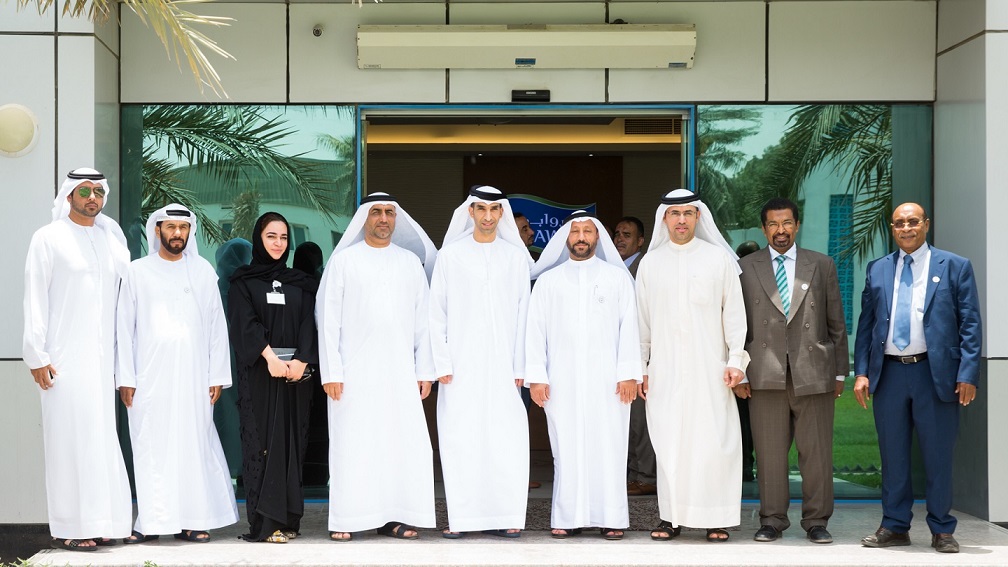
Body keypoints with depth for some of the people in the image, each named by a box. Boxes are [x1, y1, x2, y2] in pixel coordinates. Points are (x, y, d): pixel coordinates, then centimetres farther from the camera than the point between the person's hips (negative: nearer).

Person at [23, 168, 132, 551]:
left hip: (104, 357, 5)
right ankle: (68, 528, -2)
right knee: (70, 436, -6)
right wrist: (36, 355, -9)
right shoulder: (49, 239, 0)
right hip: (65, 357, -4)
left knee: (102, 436, 3)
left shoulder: (113, 238, 13)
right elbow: (35, 299, -3)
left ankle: (98, 522, 10)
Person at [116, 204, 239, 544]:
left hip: (192, 375, 1)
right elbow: (125, 327, 6)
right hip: (149, 376, -1)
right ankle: (151, 522, 3)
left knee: (194, 445, -1)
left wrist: (217, 375, 2)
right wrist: (125, 378, -1)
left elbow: (217, 325, 9)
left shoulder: (203, 271, 10)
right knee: (150, 447, -2)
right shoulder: (138, 271, 8)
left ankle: (192, 521, 4)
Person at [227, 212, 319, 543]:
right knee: (262, 442, -7)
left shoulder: (300, 283, 15)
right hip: (259, 371, -3)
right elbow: (245, 322, -7)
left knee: (292, 441, 2)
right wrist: (271, 357, -20)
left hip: (295, 371, 3)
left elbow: (309, 323, 4)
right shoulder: (243, 281, 6)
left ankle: (288, 519, 6)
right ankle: (265, 522, -8)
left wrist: (300, 361, -13)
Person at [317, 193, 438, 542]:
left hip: (400, 370, 3)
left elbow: (423, 321, 12)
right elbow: (328, 319, 1)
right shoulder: (344, 260, 4)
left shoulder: (411, 261, 13)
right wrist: (331, 372, -6)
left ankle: (394, 517, 4)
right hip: (355, 370, -2)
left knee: (404, 442, -2)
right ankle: (345, 520, 2)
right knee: (352, 444, -3)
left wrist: (425, 370, 5)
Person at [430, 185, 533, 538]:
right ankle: (459, 518, 3)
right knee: (459, 440, -2)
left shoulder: (516, 256, 8)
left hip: (502, 364, 1)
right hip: (461, 365, 0)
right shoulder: (450, 255, 6)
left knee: (506, 440, -5)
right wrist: (442, 364, -2)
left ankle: (504, 516, 1)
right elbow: (437, 313, 5)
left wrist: (520, 367, 1)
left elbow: (522, 314, 7)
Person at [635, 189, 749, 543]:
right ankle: (671, 517, 8)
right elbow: (642, 319, 11)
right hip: (664, 369, 1)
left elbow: (734, 312, 4)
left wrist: (736, 359, -3)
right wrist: (639, 366, 8)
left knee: (713, 441, -4)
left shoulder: (719, 258, 5)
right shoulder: (650, 262, 10)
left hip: (709, 368, -1)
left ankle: (716, 518, 4)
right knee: (668, 443, 0)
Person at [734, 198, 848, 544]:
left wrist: (840, 372, 7)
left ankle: (816, 521, 12)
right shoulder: (746, 268, 8)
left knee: (816, 452, 2)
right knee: (770, 452, 3)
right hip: (765, 374, 0)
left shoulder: (822, 266, 11)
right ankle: (772, 521, 13)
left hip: (813, 372, 0)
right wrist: (739, 372, 1)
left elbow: (837, 323, 11)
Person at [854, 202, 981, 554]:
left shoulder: (954, 267, 3)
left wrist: (968, 374, -10)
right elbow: (866, 324, 11)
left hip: (936, 373, -3)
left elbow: (970, 324, -1)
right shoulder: (877, 270, 12)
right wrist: (861, 372, 2)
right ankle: (895, 527, 18)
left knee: (938, 456, 3)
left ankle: (942, 531, 14)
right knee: (893, 456, 9)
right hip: (889, 373, 3)